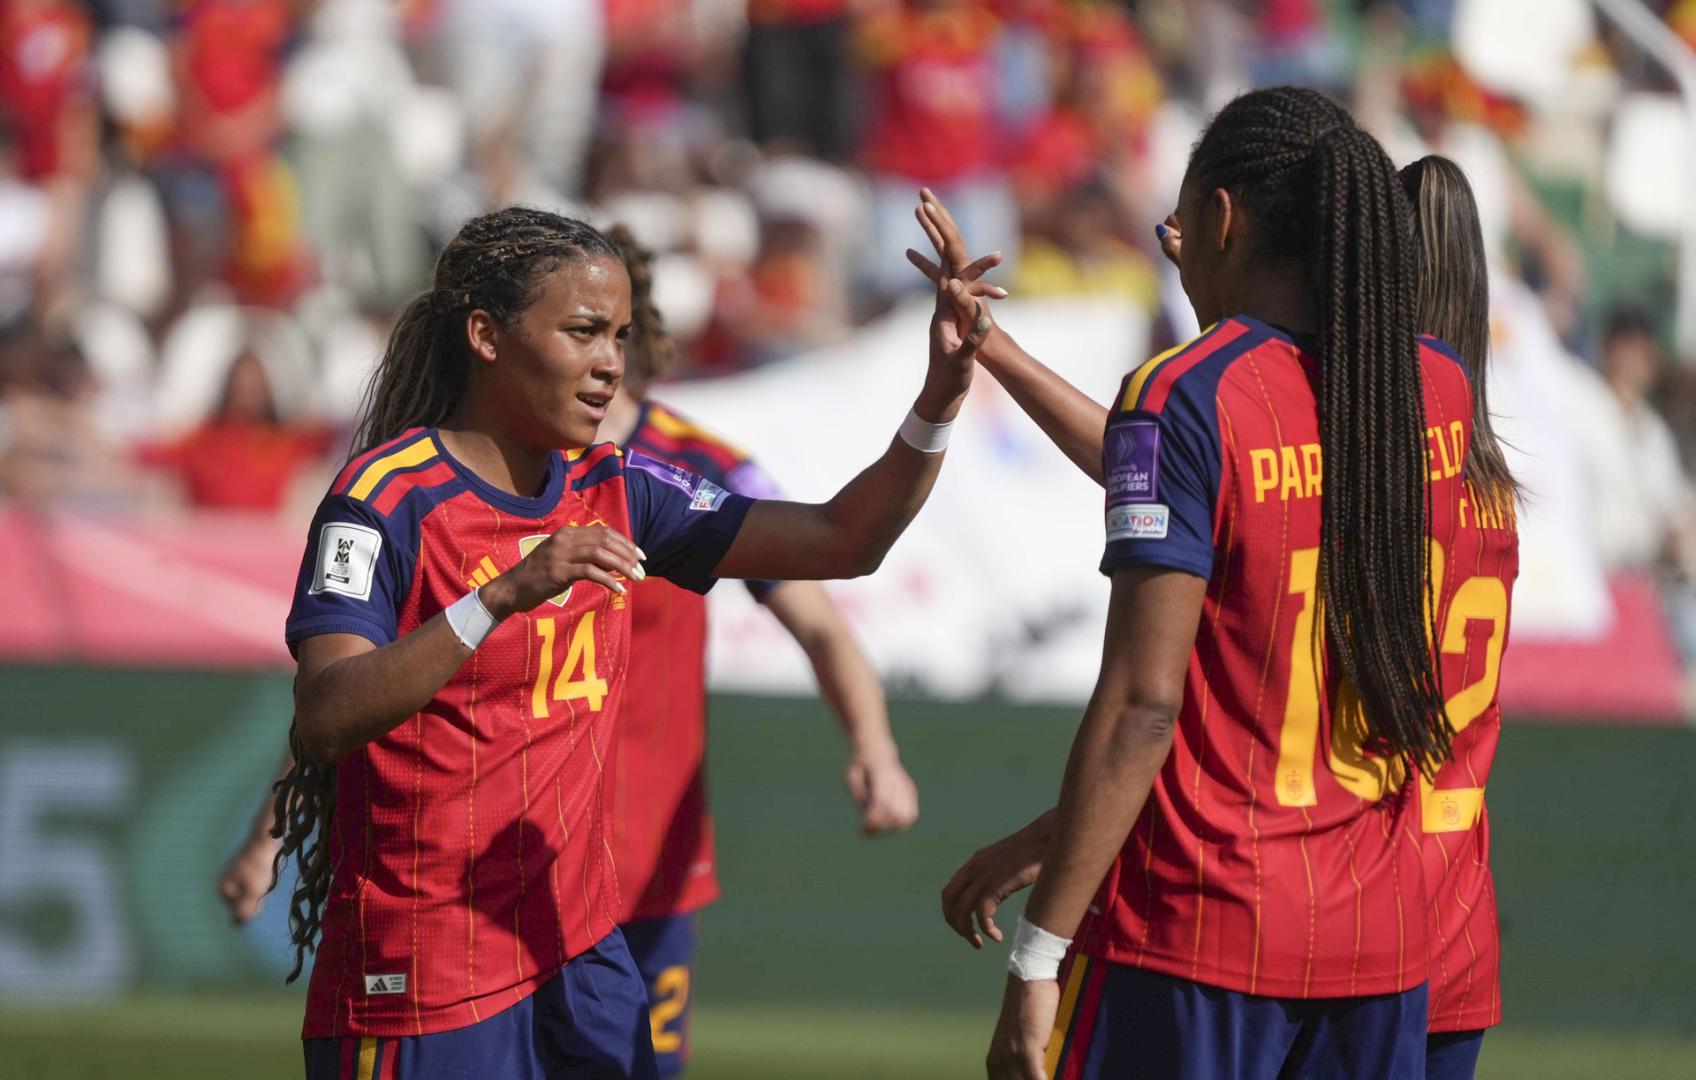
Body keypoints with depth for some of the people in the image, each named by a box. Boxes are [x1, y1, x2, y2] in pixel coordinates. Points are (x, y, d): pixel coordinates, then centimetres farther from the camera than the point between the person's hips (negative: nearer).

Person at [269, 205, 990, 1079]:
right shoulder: (389, 496, -12)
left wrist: (940, 399, -7)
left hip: (580, 952, 7)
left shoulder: (615, 492, 8)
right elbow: (323, 720, -26)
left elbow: (842, 541, 7)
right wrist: (504, 597, -36)